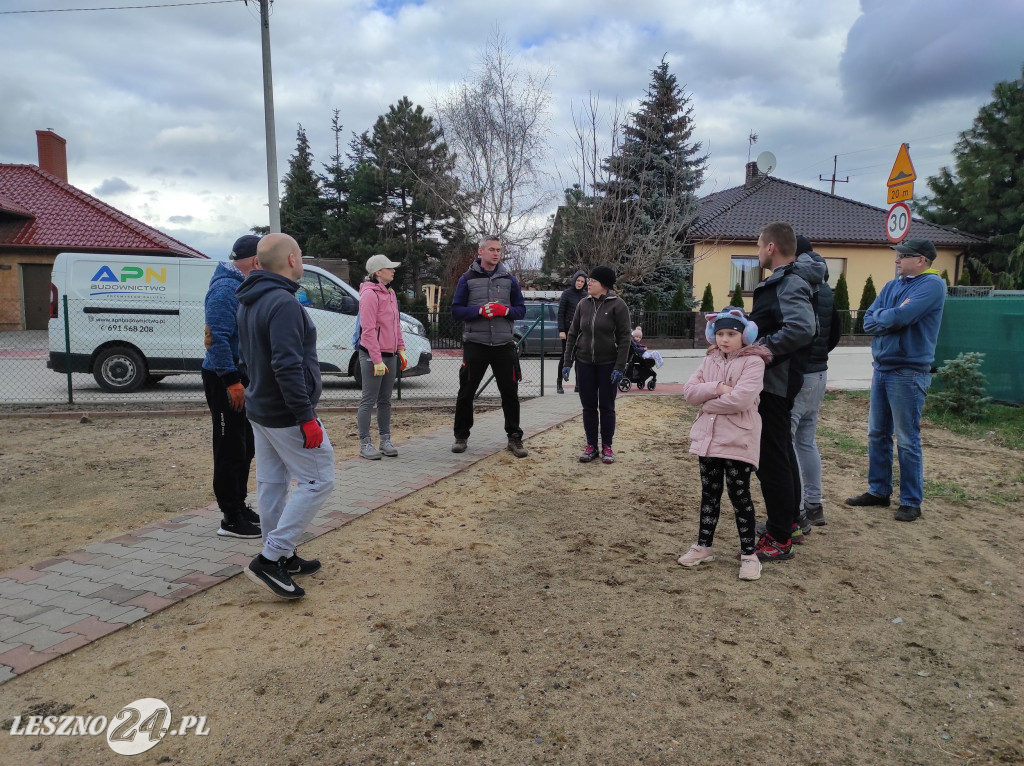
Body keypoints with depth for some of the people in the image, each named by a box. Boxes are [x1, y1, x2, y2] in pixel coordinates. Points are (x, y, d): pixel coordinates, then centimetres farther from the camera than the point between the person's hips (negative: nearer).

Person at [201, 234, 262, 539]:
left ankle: (240, 506, 30)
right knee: (230, 450, -2)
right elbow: (217, 338, -24)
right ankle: (231, 519, 8)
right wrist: (231, 380, -25)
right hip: (225, 379, -10)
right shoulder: (225, 288, -17)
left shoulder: (243, 285, 14)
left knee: (245, 447, 17)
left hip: (241, 376, 10)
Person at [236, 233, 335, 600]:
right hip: (286, 414, -10)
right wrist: (306, 417, -25)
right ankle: (270, 559, -3)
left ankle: (283, 557, 25)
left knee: (271, 483, 14)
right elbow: (288, 366, -27)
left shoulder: (249, 303, 11)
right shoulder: (284, 304, -21)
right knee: (318, 480, -2)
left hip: (259, 408, 10)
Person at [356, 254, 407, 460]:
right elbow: (368, 329, -18)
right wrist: (377, 360, -20)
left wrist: (401, 350, 13)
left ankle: (385, 440, 20)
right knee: (369, 400, -1)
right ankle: (365, 444, 6)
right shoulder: (370, 294, -13)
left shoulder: (390, 293, 14)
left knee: (385, 400, 12)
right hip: (372, 355, -8)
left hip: (390, 355, 8)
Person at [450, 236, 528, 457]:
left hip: (503, 345, 2)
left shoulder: (509, 279, 9)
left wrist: (505, 310, -12)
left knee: (510, 392, 5)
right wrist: (480, 310, -17)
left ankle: (514, 437, 16)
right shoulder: (467, 279, 3)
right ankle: (461, 436, 20)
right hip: (475, 344, -1)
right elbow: (456, 310, -1)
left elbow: (521, 309, 9)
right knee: (466, 392, 6)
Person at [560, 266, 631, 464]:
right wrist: (567, 362, 3)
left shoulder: (617, 305, -8)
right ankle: (591, 445, 18)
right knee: (588, 406, 7)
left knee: (607, 407, 6)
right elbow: (572, 334, 8)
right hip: (584, 363, 4)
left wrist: (620, 366, -15)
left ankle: (607, 447, 17)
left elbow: (624, 337, -10)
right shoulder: (584, 304, 4)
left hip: (608, 364, -4)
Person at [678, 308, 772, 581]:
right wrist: (717, 387, -16)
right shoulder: (710, 360, 11)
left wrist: (708, 403, -10)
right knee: (709, 494, 16)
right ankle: (704, 545, 29)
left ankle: (748, 553, 16)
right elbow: (689, 391, 0)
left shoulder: (753, 361, -10)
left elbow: (741, 399, -23)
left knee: (740, 496, 3)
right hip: (708, 438, 6)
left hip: (738, 441, -6)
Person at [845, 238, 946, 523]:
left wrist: (881, 317, -3)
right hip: (881, 368, 8)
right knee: (877, 434, 13)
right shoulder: (891, 286, 12)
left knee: (907, 440, -1)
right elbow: (868, 322, 5)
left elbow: (901, 317, -22)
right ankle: (879, 491, 24)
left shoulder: (932, 284, -10)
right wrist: (893, 318, -13)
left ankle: (911, 502, 10)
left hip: (908, 373, -7)